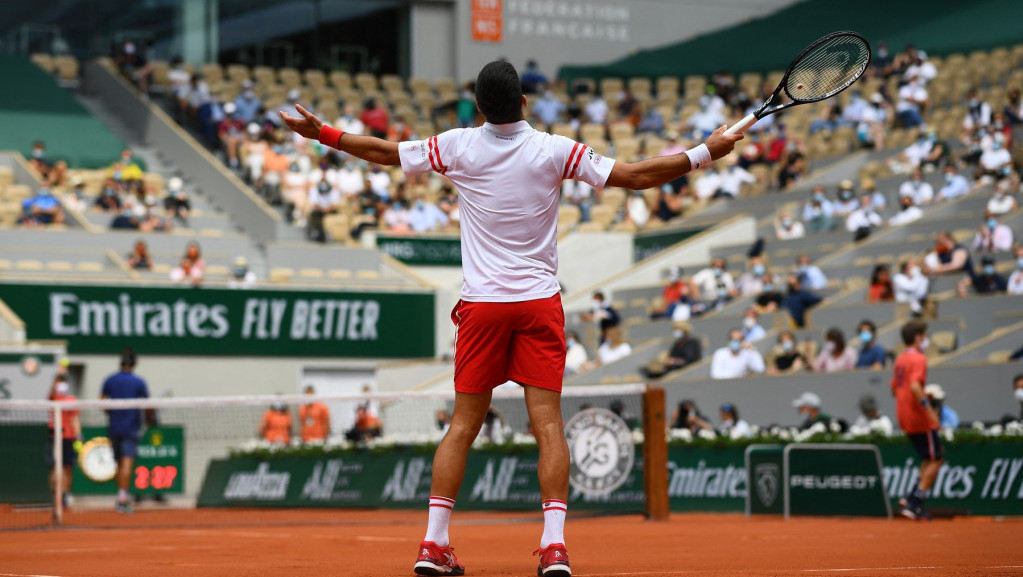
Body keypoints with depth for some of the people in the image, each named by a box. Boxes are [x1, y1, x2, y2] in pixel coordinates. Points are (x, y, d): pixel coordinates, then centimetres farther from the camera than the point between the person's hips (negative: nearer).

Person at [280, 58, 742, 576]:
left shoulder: (458, 146, -2)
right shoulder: (554, 151, -6)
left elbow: (388, 152, 10)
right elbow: (635, 176, -5)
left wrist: (323, 134, 23)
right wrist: (705, 153, 2)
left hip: (481, 305, 2)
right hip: (539, 301, -1)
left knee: (462, 426, 6)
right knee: (548, 424, -4)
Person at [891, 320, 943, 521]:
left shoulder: (900, 360, 14)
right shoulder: (918, 359, -14)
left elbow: (894, 388, 22)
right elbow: (915, 386, -28)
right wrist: (929, 409, -30)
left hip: (904, 419, 9)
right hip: (919, 419, -9)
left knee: (930, 458, 19)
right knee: (936, 459, -2)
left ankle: (912, 498, 8)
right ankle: (914, 504, -8)